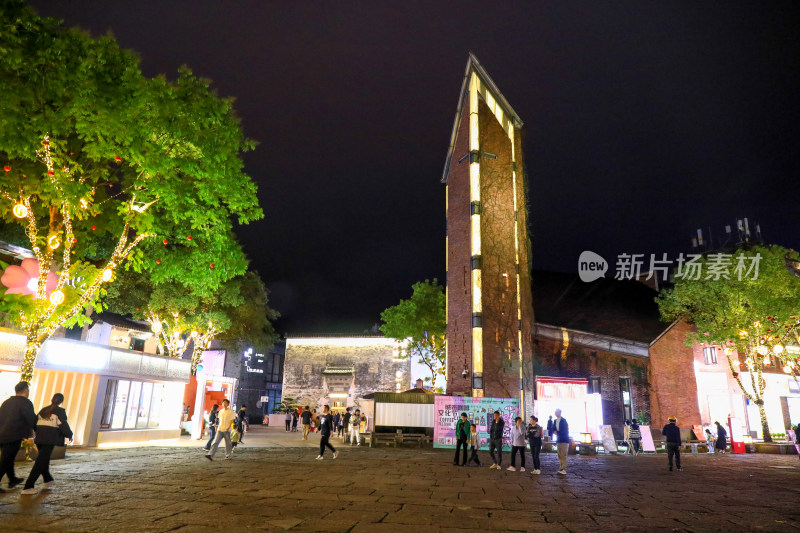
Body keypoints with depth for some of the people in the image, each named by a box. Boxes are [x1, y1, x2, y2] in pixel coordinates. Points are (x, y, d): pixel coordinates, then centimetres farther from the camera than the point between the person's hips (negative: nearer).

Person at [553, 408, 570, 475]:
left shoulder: (564, 420, -10)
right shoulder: (555, 421, 12)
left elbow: (565, 430, -13)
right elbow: (553, 429, 15)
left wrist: (557, 433, -8)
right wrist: (555, 431, -6)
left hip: (564, 440, -7)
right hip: (558, 440, 7)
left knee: (563, 455, -10)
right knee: (560, 455, 8)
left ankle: (564, 470, -10)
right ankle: (561, 468, 12)